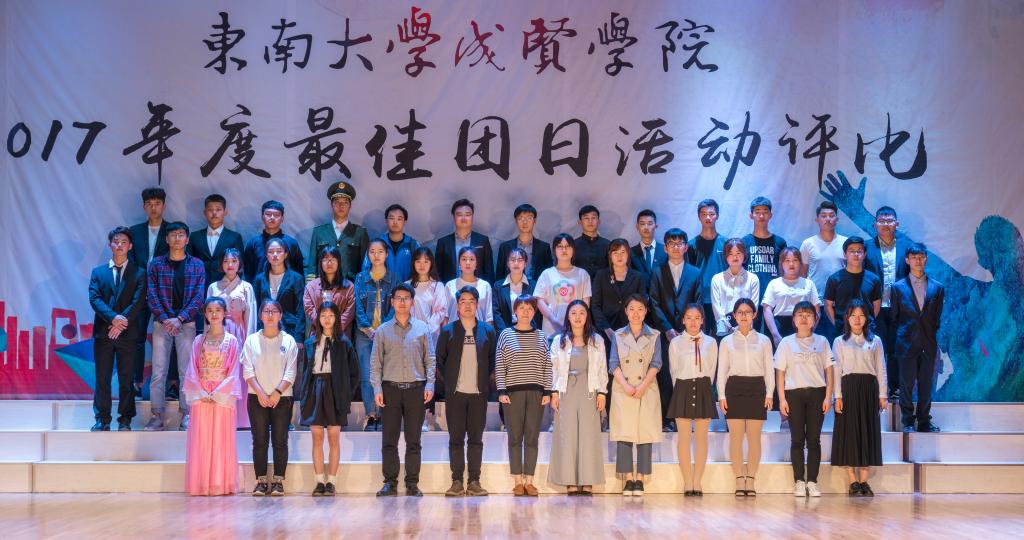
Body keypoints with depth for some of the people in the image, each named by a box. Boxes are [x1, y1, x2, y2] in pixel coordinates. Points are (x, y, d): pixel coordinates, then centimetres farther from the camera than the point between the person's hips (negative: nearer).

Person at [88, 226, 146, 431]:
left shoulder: (139, 273, 7)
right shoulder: (98, 272, 12)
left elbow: (138, 302, -3)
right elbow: (94, 299, -1)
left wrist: (121, 323, -15)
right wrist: (113, 318, -16)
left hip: (127, 332, -1)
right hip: (102, 332, 1)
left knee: (126, 378, 1)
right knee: (102, 378, 2)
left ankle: (125, 420, 7)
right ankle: (102, 419, 7)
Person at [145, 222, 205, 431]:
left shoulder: (197, 265, 5)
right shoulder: (156, 264, 5)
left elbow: (198, 297, -1)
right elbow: (151, 295, -1)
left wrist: (180, 319, -12)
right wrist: (165, 319, -13)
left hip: (186, 324, 0)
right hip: (162, 323, 0)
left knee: (187, 371, 1)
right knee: (158, 371, -1)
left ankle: (186, 414, 7)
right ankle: (157, 415, 4)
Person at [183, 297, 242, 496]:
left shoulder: (232, 341, 3)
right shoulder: (199, 341, 9)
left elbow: (233, 373, -2)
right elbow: (193, 371, 5)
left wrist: (217, 394, -11)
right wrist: (201, 393, -8)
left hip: (223, 397, -2)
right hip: (200, 396, 2)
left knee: (222, 440, -2)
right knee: (200, 440, 1)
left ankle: (222, 484, 1)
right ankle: (201, 485, 4)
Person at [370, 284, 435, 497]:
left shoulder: (422, 329, 8)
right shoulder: (382, 331, 8)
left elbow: (429, 360, 8)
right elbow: (376, 362, 6)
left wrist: (430, 384, -4)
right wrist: (377, 389, -5)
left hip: (416, 389, 0)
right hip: (390, 389, 0)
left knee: (414, 440, 2)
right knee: (389, 440, 0)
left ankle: (412, 483, 7)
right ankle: (390, 482, 6)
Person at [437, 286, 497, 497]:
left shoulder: (487, 331, 7)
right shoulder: (448, 331, 5)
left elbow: (493, 360, 13)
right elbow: (439, 359, 10)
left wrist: (486, 380, 4)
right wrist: (447, 381, 3)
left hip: (478, 393, 1)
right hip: (455, 393, 0)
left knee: (476, 439, 2)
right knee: (456, 438, 0)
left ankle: (474, 482, 5)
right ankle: (457, 482, 4)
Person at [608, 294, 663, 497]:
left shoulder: (654, 336, 8)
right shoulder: (618, 335, 10)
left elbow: (656, 364, 0)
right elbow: (614, 363, 2)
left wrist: (642, 386, -12)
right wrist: (626, 386, -12)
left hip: (647, 391, 0)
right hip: (622, 391, 0)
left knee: (645, 434, -4)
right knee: (624, 434, -5)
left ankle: (640, 479, -1)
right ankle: (628, 478, -2)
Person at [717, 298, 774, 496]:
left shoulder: (763, 340, 10)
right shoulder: (726, 342, 10)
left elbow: (769, 369, 8)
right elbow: (722, 370, 8)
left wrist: (769, 393, -2)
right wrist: (722, 395, -2)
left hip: (757, 387, 0)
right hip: (735, 388, 0)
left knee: (754, 437, -1)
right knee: (736, 437, -3)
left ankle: (750, 480, 4)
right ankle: (739, 480, 1)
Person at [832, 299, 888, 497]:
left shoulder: (875, 341, 11)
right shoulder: (839, 342, 7)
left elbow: (881, 369, 8)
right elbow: (836, 370, 2)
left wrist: (882, 395, 0)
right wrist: (838, 396, -7)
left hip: (869, 389, 1)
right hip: (848, 388, -1)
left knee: (868, 432, 1)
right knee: (849, 432, -3)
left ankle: (864, 481, 6)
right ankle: (853, 482, 0)